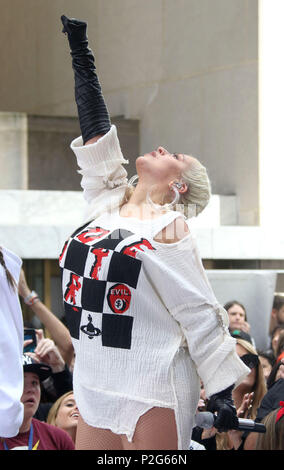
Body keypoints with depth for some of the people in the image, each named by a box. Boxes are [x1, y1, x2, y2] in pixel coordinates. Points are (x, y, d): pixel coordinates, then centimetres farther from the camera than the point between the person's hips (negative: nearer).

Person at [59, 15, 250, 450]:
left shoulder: (169, 228, -6)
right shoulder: (107, 204, 11)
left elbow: (200, 316, -8)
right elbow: (94, 129, 12)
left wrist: (222, 394, -12)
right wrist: (81, 54, 13)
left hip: (153, 394, -6)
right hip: (96, 388, 6)